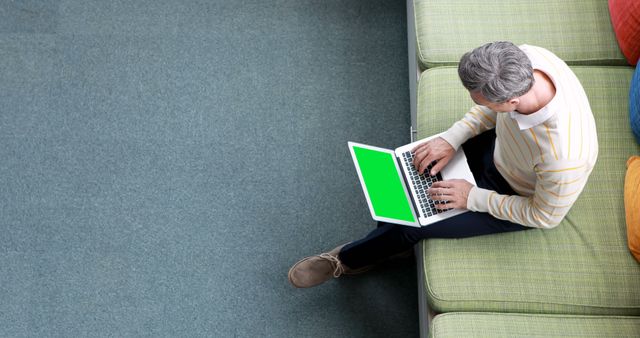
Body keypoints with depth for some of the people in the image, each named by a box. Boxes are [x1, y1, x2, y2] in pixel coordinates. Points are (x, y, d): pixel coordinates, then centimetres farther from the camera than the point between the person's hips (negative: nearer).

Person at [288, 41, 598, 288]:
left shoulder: (564, 158, -45)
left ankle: (350, 258, 27)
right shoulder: (523, 57, -30)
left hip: (516, 197, -6)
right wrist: (451, 138, -13)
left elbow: (545, 217, -24)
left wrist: (473, 198, -19)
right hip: (498, 146, 6)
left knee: (414, 223, -4)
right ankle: (388, 242, 29)